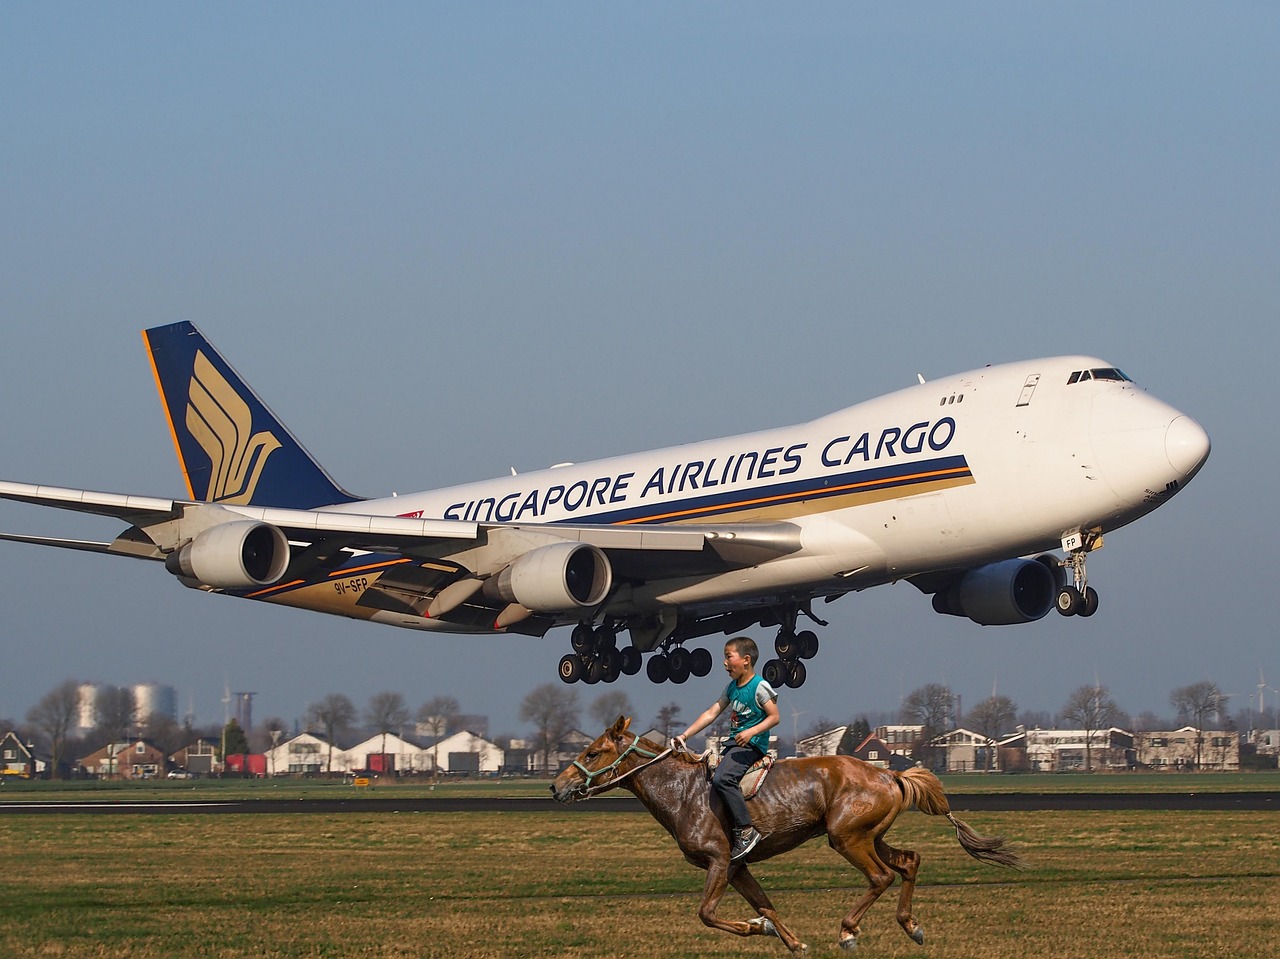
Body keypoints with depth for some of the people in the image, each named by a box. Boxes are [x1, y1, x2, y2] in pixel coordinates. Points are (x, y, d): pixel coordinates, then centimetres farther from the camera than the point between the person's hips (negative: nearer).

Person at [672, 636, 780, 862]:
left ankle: (746, 831, -30)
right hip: (733, 742, 10)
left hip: (752, 744, -10)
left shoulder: (760, 687, -9)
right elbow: (711, 713, 14)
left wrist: (752, 731, -26)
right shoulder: (732, 687, 15)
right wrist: (685, 735, 7)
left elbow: (774, 717, -11)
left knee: (722, 778, -30)